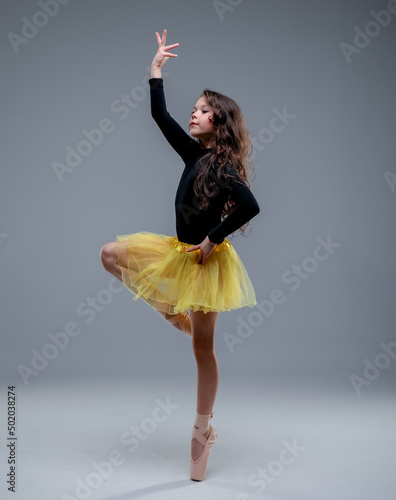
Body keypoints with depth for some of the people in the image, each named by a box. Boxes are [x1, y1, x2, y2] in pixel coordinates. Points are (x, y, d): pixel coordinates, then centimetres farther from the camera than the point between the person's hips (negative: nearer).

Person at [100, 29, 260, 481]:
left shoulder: (224, 167, -19)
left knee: (203, 347, 2)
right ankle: (175, 313, 15)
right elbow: (160, 115, 6)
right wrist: (156, 69, 2)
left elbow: (250, 206, -34)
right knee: (110, 253, 13)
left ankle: (202, 431, 19)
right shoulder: (194, 153, 3)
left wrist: (213, 240, -25)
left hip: (206, 260, -8)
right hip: (181, 249, 8)